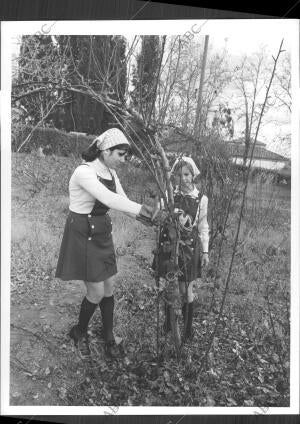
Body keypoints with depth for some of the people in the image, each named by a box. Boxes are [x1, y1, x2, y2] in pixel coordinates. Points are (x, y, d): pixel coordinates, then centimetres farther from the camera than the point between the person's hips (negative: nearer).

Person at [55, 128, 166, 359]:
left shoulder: (110, 173, 4)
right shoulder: (84, 172, -22)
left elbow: (122, 200, 3)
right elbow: (109, 199, -35)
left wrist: (146, 217, -13)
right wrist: (141, 209, -37)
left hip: (102, 233, 7)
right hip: (83, 234, -7)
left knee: (109, 288, 12)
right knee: (96, 292, 1)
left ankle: (109, 336, 32)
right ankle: (79, 332, 30)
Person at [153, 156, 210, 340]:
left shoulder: (201, 199, -4)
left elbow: (203, 227, 3)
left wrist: (205, 251, 3)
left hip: (189, 249, -1)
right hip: (168, 247, 1)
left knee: (186, 292, 8)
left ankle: (188, 328, 30)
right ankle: (168, 323, 38)